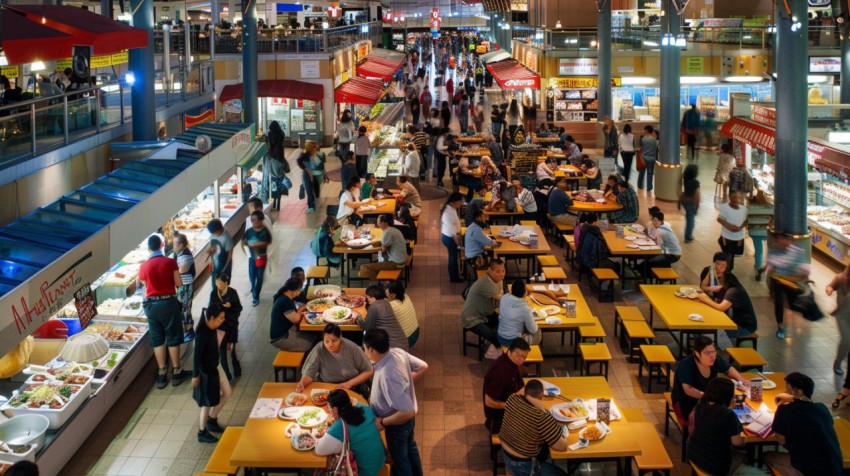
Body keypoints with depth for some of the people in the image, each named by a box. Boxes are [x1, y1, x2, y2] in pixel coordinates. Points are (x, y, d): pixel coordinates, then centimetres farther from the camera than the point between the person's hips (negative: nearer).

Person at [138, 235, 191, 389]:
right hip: (168, 302, -2)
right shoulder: (170, 262, -10)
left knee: (157, 339, 10)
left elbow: (143, 284, 8)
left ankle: (162, 374, 14)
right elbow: (179, 283, -7)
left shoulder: (144, 266, -2)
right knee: (173, 337, 7)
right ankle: (177, 372, 13)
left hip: (151, 305, 3)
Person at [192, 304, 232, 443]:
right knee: (208, 402, 7)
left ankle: (212, 420, 35)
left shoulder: (212, 329, -4)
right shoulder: (202, 334, -29)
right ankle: (202, 433, 26)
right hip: (206, 371, -9)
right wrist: (195, 375, -16)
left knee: (227, 393, 17)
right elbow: (197, 356, -22)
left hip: (215, 367, 9)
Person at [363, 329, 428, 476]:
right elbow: (423, 367, -1)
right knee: (410, 447, 34)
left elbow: (408, 412, -40)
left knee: (399, 456, 22)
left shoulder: (387, 376, -43)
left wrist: (383, 422, -25)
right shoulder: (397, 352, -20)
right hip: (408, 417, 8)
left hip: (398, 423, -8)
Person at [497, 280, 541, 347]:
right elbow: (533, 330, -12)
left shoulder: (504, 298, -11)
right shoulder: (525, 308, -25)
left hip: (500, 337, 6)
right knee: (538, 333, 21)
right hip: (513, 341, -6)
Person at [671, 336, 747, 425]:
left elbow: (729, 369, 14)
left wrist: (740, 379, -5)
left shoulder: (715, 360, -6)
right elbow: (688, 390, -32)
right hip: (686, 401, -7)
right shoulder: (686, 365, -25)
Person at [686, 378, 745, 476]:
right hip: (716, 466, -6)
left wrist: (727, 406, 13)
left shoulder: (701, 404, -5)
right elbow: (737, 442, -17)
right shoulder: (729, 415, -26)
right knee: (741, 456, 23)